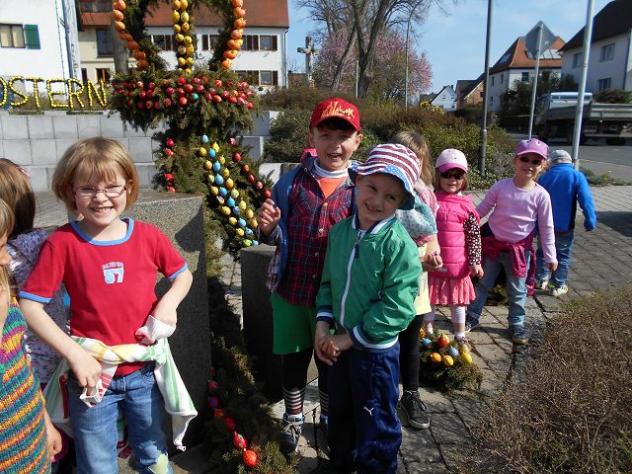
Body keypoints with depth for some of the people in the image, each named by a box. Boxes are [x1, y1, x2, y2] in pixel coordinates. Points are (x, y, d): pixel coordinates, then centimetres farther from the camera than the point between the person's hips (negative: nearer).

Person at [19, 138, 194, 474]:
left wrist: (169, 302, -12)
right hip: (92, 376, -1)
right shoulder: (62, 243, -13)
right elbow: (29, 305, -11)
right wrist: (73, 353, -17)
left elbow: (183, 274, 8)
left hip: (144, 372, 2)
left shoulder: (148, 236, -7)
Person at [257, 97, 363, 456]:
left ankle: (330, 421, 45)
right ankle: (293, 422, 43)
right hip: (290, 292, 1)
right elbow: (278, 238, 2)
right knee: (294, 359, 18)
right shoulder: (292, 181, -6)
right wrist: (268, 227, -19)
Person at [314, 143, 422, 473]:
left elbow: (396, 309, -24)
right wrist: (323, 325, -6)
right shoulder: (339, 231, -3)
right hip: (340, 344, 6)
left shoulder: (400, 245, -22)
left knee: (375, 427, 14)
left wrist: (349, 338, -18)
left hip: (376, 350, -6)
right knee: (339, 414, 27)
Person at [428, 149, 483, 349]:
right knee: (428, 299, 14)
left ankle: (460, 336, 31)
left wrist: (475, 261, -6)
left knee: (458, 301, 14)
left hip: (458, 264, 0)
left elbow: (474, 236, -1)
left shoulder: (466, 206, -4)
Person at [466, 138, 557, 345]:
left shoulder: (541, 195, -12)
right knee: (482, 283, 13)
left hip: (519, 248, 0)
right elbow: (481, 209, -1)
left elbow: (546, 228, -5)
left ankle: (517, 325, 31)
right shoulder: (501, 186, -12)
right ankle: (472, 317, 28)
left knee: (517, 291, 13)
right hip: (493, 243, 0)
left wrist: (550, 256, -2)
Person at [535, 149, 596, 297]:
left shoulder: (544, 177, 2)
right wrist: (590, 221, -13)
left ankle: (541, 279, 24)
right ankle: (558, 286, 18)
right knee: (562, 256, 12)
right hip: (564, 227, -2)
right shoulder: (577, 176, -8)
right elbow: (586, 200, -18)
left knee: (543, 252, 21)